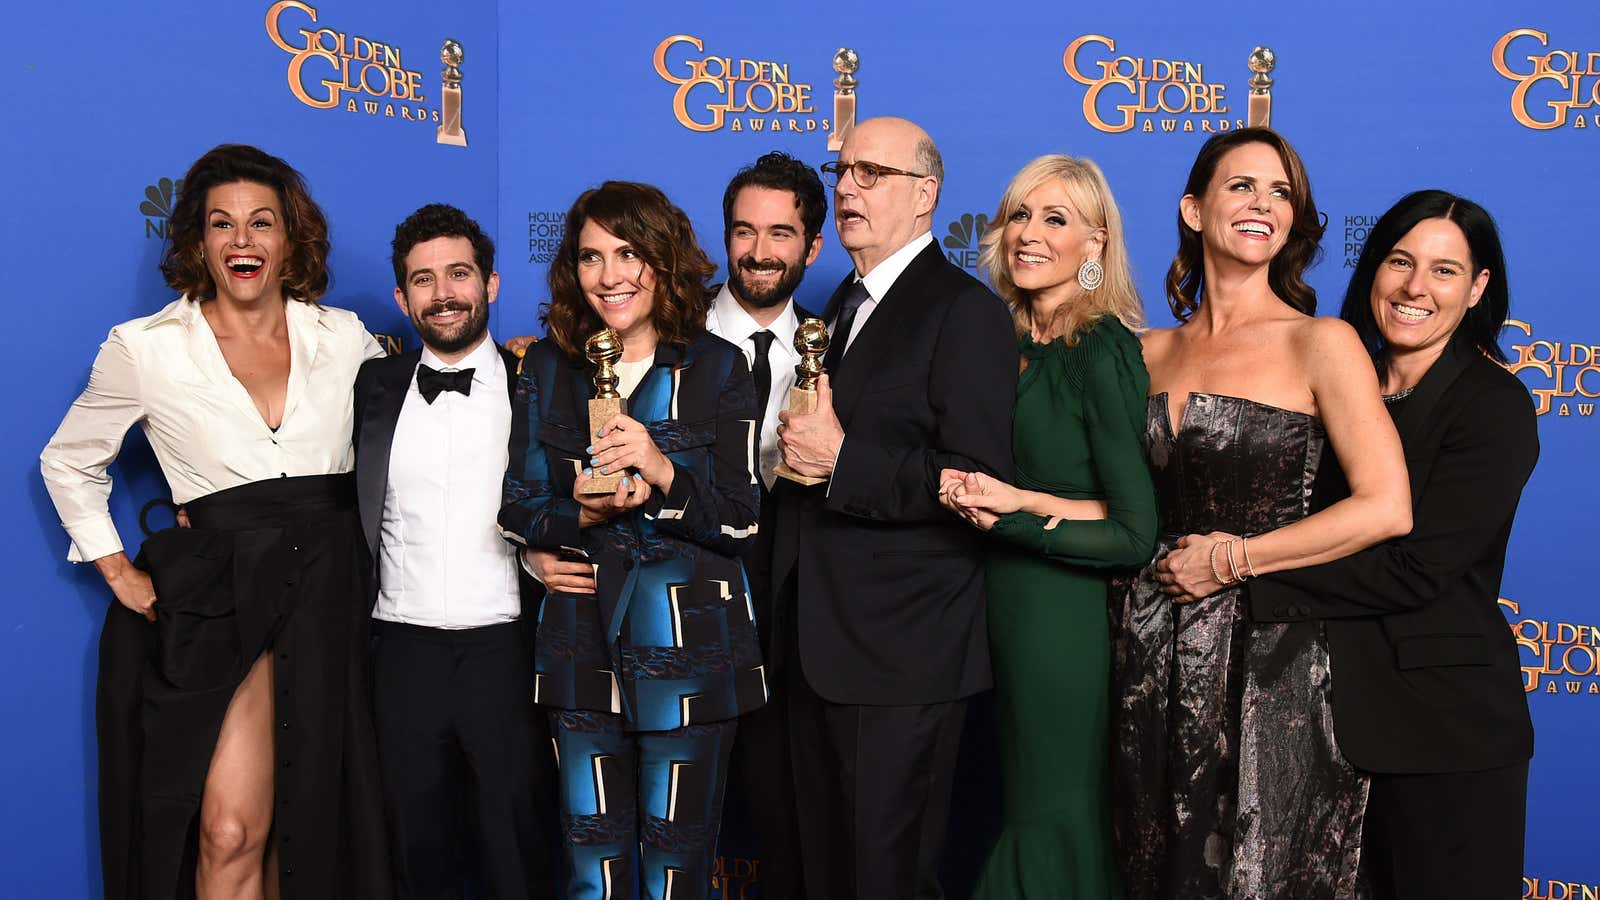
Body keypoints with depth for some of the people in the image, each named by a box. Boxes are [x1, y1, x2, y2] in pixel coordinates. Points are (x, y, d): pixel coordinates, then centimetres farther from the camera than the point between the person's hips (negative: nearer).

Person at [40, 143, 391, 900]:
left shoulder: (342, 337, 6)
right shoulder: (146, 347, 0)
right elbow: (70, 463, 13)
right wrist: (117, 571, 5)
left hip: (332, 601, 3)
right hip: (224, 607, -2)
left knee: (312, 826, 10)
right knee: (230, 835, -13)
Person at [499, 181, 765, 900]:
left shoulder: (717, 367, -1)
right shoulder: (548, 368, 7)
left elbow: (740, 524, -4)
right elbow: (519, 511, 5)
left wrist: (664, 470, -20)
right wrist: (585, 516, -15)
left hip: (689, 651, -2)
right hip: (581, 646, 2)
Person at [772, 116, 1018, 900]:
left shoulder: (964, 311, -12)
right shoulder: (846, 305, 16)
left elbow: (980, 482, -20)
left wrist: (842, 461, -21)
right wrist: (801, 449, 6)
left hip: (901, 655, -8)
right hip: (820, 645, 8)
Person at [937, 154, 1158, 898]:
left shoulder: (1102, 352, -15)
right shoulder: (1014, 345, 6)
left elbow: (1136, 537, -16)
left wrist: (1014, 511, -18)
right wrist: (981, 496, -11)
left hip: (1065, 621, -7)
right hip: (1009, 614, 7)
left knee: (1053, 831, 7)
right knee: (1031, 818, 20)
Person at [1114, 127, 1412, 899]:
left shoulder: (1320, 343, -6)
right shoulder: (1151, 352, 8)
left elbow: (1387, 508, -13)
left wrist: (1233, 559, -12)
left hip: (1267, 657, -4)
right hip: (1154, 653, 5)